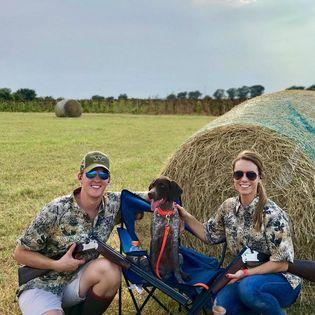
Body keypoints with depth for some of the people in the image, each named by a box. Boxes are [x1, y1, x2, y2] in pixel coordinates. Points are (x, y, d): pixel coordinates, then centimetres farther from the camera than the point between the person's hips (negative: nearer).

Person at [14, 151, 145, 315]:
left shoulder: (113, 204, -8)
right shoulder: (56, 210, -20)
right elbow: (20, 253, -10)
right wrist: (57, 265, -22)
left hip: (77, 280, 5)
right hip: (42, 286, -4)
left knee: (110, 269, -27)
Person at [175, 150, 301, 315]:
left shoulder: (272, 214, -19)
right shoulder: (229, 206, -2)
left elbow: (282, 262, -16)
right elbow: (210, 236, 9)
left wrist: (246, 273, -23)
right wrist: (185, 216, -1)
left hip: (280, 280, -4)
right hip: (244, 277, 4)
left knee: (248, 287, -36)